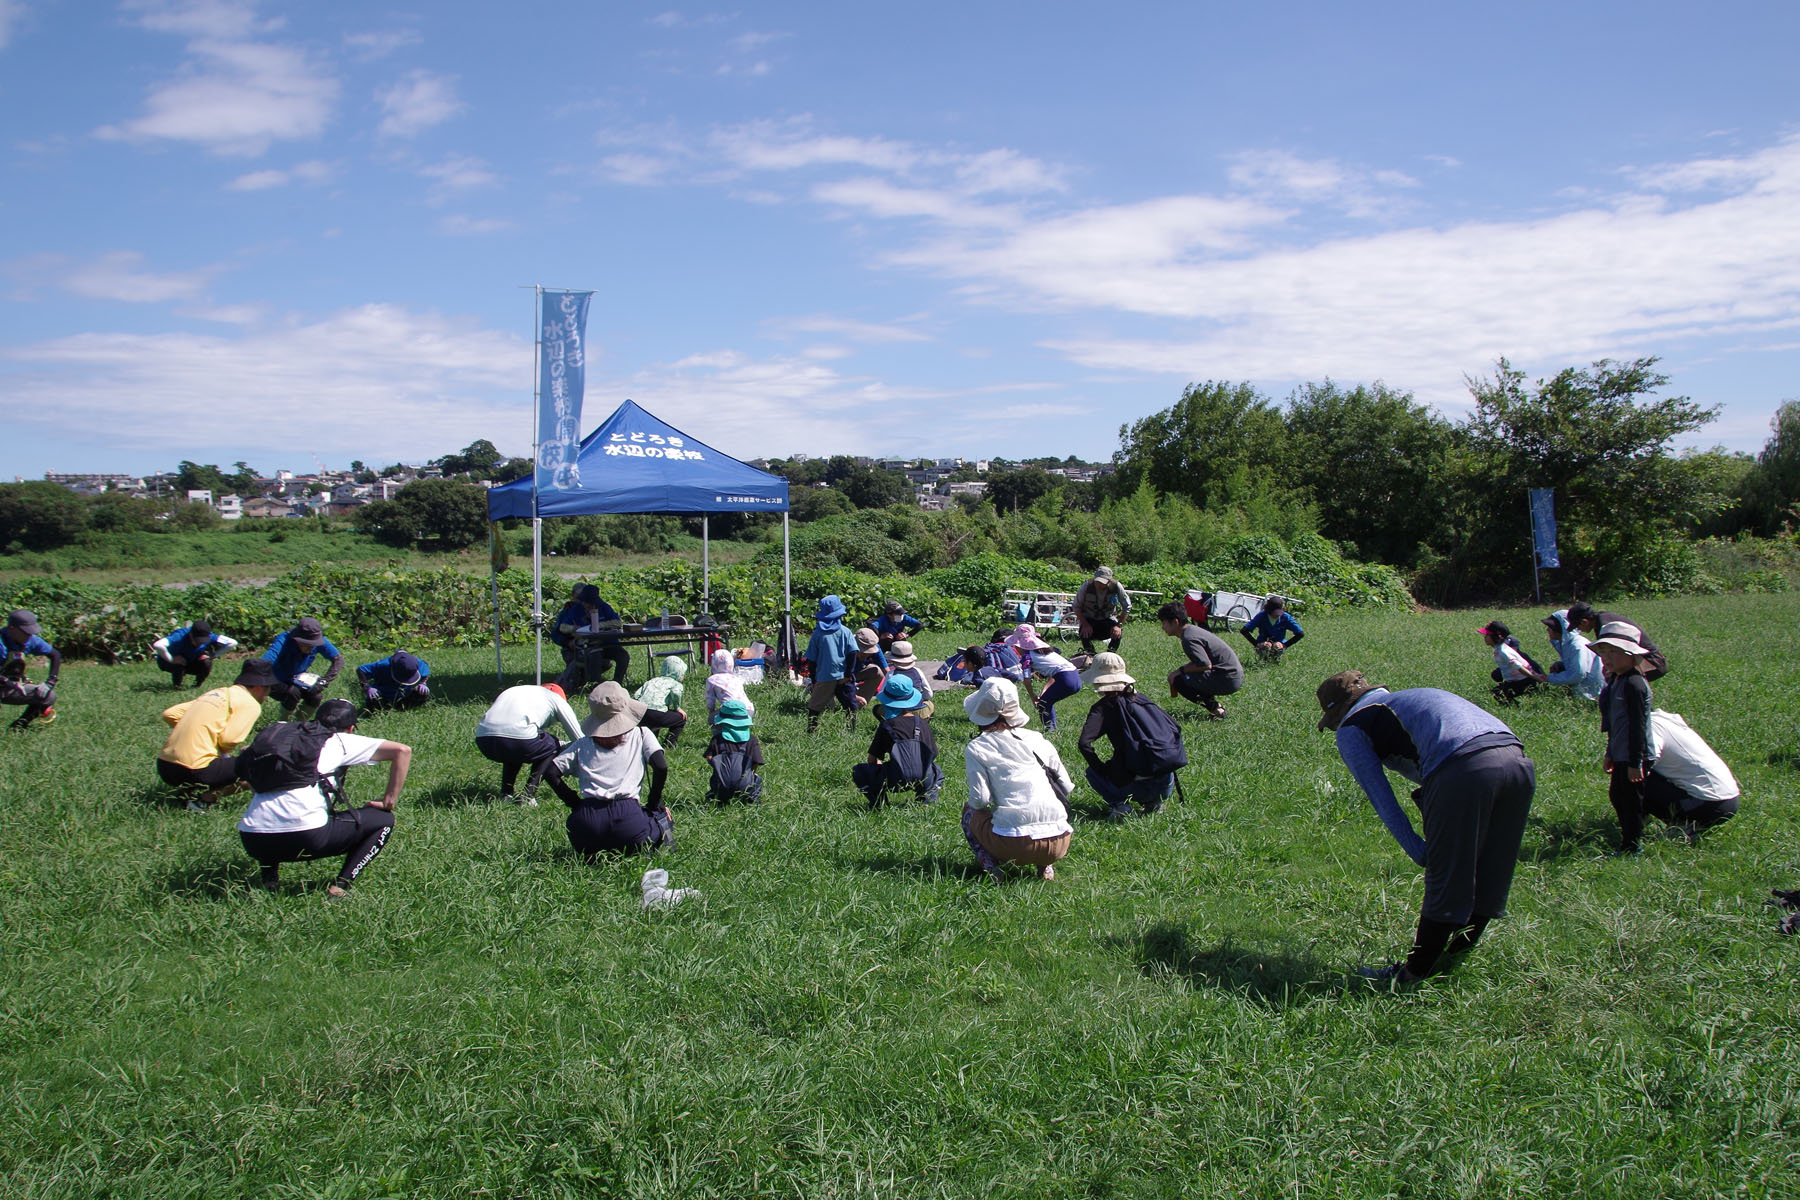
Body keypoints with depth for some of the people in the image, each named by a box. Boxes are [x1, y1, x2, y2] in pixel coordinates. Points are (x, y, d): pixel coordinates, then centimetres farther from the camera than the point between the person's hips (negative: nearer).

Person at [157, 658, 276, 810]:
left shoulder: (214, 693, 21)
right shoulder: (250, 704, -1)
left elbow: (169, 714, 16)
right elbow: (228, 740, -13)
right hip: (194, 772, -8)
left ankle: (187, 791, 9)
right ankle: (207, 798, -11)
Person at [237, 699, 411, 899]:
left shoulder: (283, 731, 24)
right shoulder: (342, 741, 13)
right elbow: (402, 750, 6)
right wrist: (389, 802, 12)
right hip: (306, 836, -5)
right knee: (382, 820, 14)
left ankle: (268, 879, 22)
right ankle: (339, 886, 0)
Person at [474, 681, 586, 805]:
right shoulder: (557, 698, 23)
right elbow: (578, 738, 25)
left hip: (483, 740, 6)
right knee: (552, 747, 23)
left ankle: (505, 793, 23)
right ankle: (527, 795, 9)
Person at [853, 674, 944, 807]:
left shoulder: (887, 725, 0)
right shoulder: (923, 723, 9)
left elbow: (872, 759, 4)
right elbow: (933, 754, 15)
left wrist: (880, 765, 27)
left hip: (896, 782, -3)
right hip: (925, 781, 3)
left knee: (858, 770, 19)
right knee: (936, 770, 40)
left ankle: (878, 801, 1)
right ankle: (929, 794, 11)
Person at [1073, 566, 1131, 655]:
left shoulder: (1116, 586, -18)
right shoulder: (1087, 586, -19)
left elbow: (1127, 607, -9)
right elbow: (1076, 607, -10)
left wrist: (1119, 625, -20)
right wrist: (1085, 624, -23)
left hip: (1108, 619, 1)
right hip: (1089, 619, -1)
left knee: (1118, 632, -29)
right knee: (1085, 632, -33)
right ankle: (1089, 653, -8)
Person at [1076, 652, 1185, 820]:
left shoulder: (1104, 706, -3)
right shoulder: (1143, 699, 13)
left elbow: (1084, 743, -16)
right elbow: (1175, 728, 17)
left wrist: (1101, 768, -1)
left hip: (1137, 784, -5)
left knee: (1092, 772, 22)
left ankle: (1120, 804, -2)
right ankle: (1153, 801, 14)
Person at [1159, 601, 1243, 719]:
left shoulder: (1188, 638, -19)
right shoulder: (1192, 629, 12)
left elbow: (1206, 665, -24)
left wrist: (1180, 670, -12)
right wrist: (1177, 672, 10)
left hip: (1228, 680, -10)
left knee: (1179, 681, -14)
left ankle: (1215, 708, -9)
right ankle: (1216, 705, 11)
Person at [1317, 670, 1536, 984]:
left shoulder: (1351, 728, 17)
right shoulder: (1411, 697, 39)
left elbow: (1381, 797, 9)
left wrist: (1417, 851, 11)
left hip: (1464, 769, -7)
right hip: (1519, 759, 8)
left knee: (1444, 878, 4)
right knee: (1488, 878, 19)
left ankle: (1416, 973, 17)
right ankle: (1455, 960, 33)